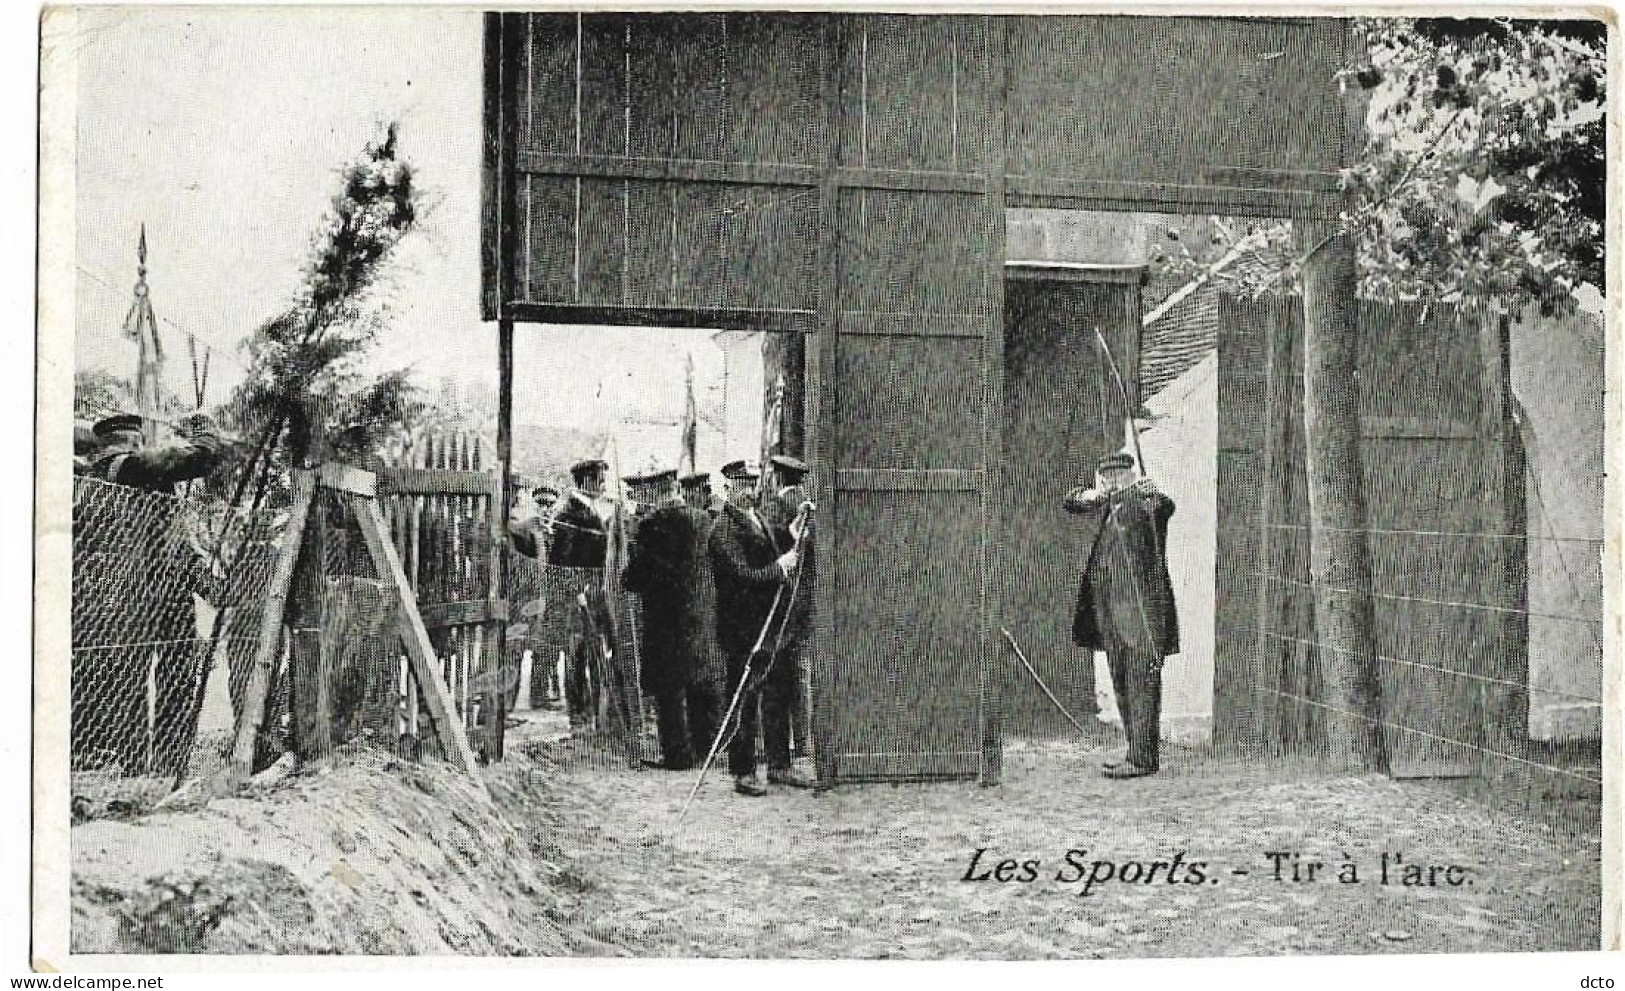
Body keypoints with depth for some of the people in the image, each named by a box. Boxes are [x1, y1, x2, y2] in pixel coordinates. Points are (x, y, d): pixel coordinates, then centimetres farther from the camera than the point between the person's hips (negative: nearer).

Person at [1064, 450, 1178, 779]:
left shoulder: (1145, 502, -6)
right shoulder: (1102, 506, 16)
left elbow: (1163, 507, -25)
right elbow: (1071, 502, 23)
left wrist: (1152, 494, -48)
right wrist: (1087, 495, 0)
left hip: (1140, 609, -8)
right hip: (1109, 611, 8)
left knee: (1141, 682, -8)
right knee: (1122, 684, 13)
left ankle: (1143, 757, -7)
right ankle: (1136, 750, 22)